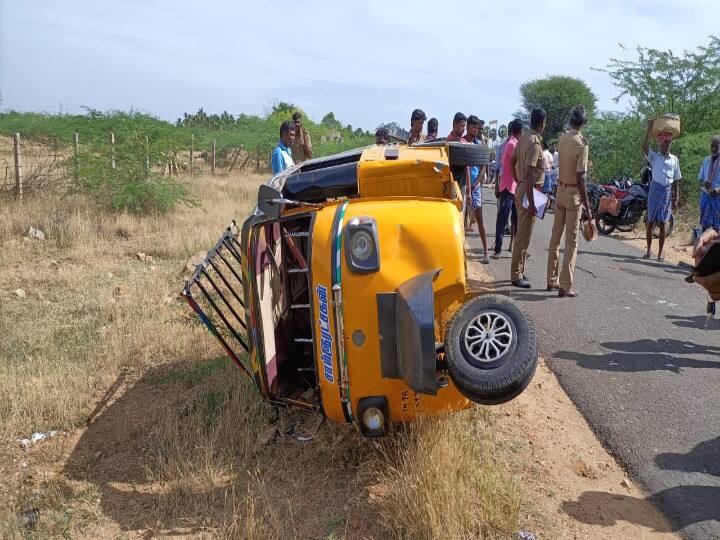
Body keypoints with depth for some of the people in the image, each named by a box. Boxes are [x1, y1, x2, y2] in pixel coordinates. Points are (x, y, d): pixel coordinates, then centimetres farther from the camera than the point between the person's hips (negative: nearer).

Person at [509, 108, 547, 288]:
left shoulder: (523, 139, 10)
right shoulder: (535, 142, -18)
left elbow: (511, 161, 19)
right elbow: (529, 173, -23)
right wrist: (531, 202, -24)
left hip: (520, 188, 10)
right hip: (529, 191, -10)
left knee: (521, 233, 16)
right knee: (524, 235, -4)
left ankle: (518, 271, 26)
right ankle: (516, 275, 2)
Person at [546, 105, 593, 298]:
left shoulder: (562, 138, 2)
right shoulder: (581, 143, -16)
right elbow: (580, 177, -19)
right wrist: (587, 205, -16)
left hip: (560, 189, 6)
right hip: (573, 193, -6)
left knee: (556, 236, 13)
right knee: (571, 241, -2)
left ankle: (552, 280, 21)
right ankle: (565, 286, -2)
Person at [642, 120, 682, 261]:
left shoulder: (674, 159, 9)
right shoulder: (654, 156, 4)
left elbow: (676, 180, 10)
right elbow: (644, 145, -15)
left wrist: (676, 198, 6)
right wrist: (649, 128, -14)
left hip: (667, 191, 1)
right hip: (655, 189, -1)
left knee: (662, 223, 3)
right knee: (650, 222, 1)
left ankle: (661, 251, 10)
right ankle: (649, 250, 10)